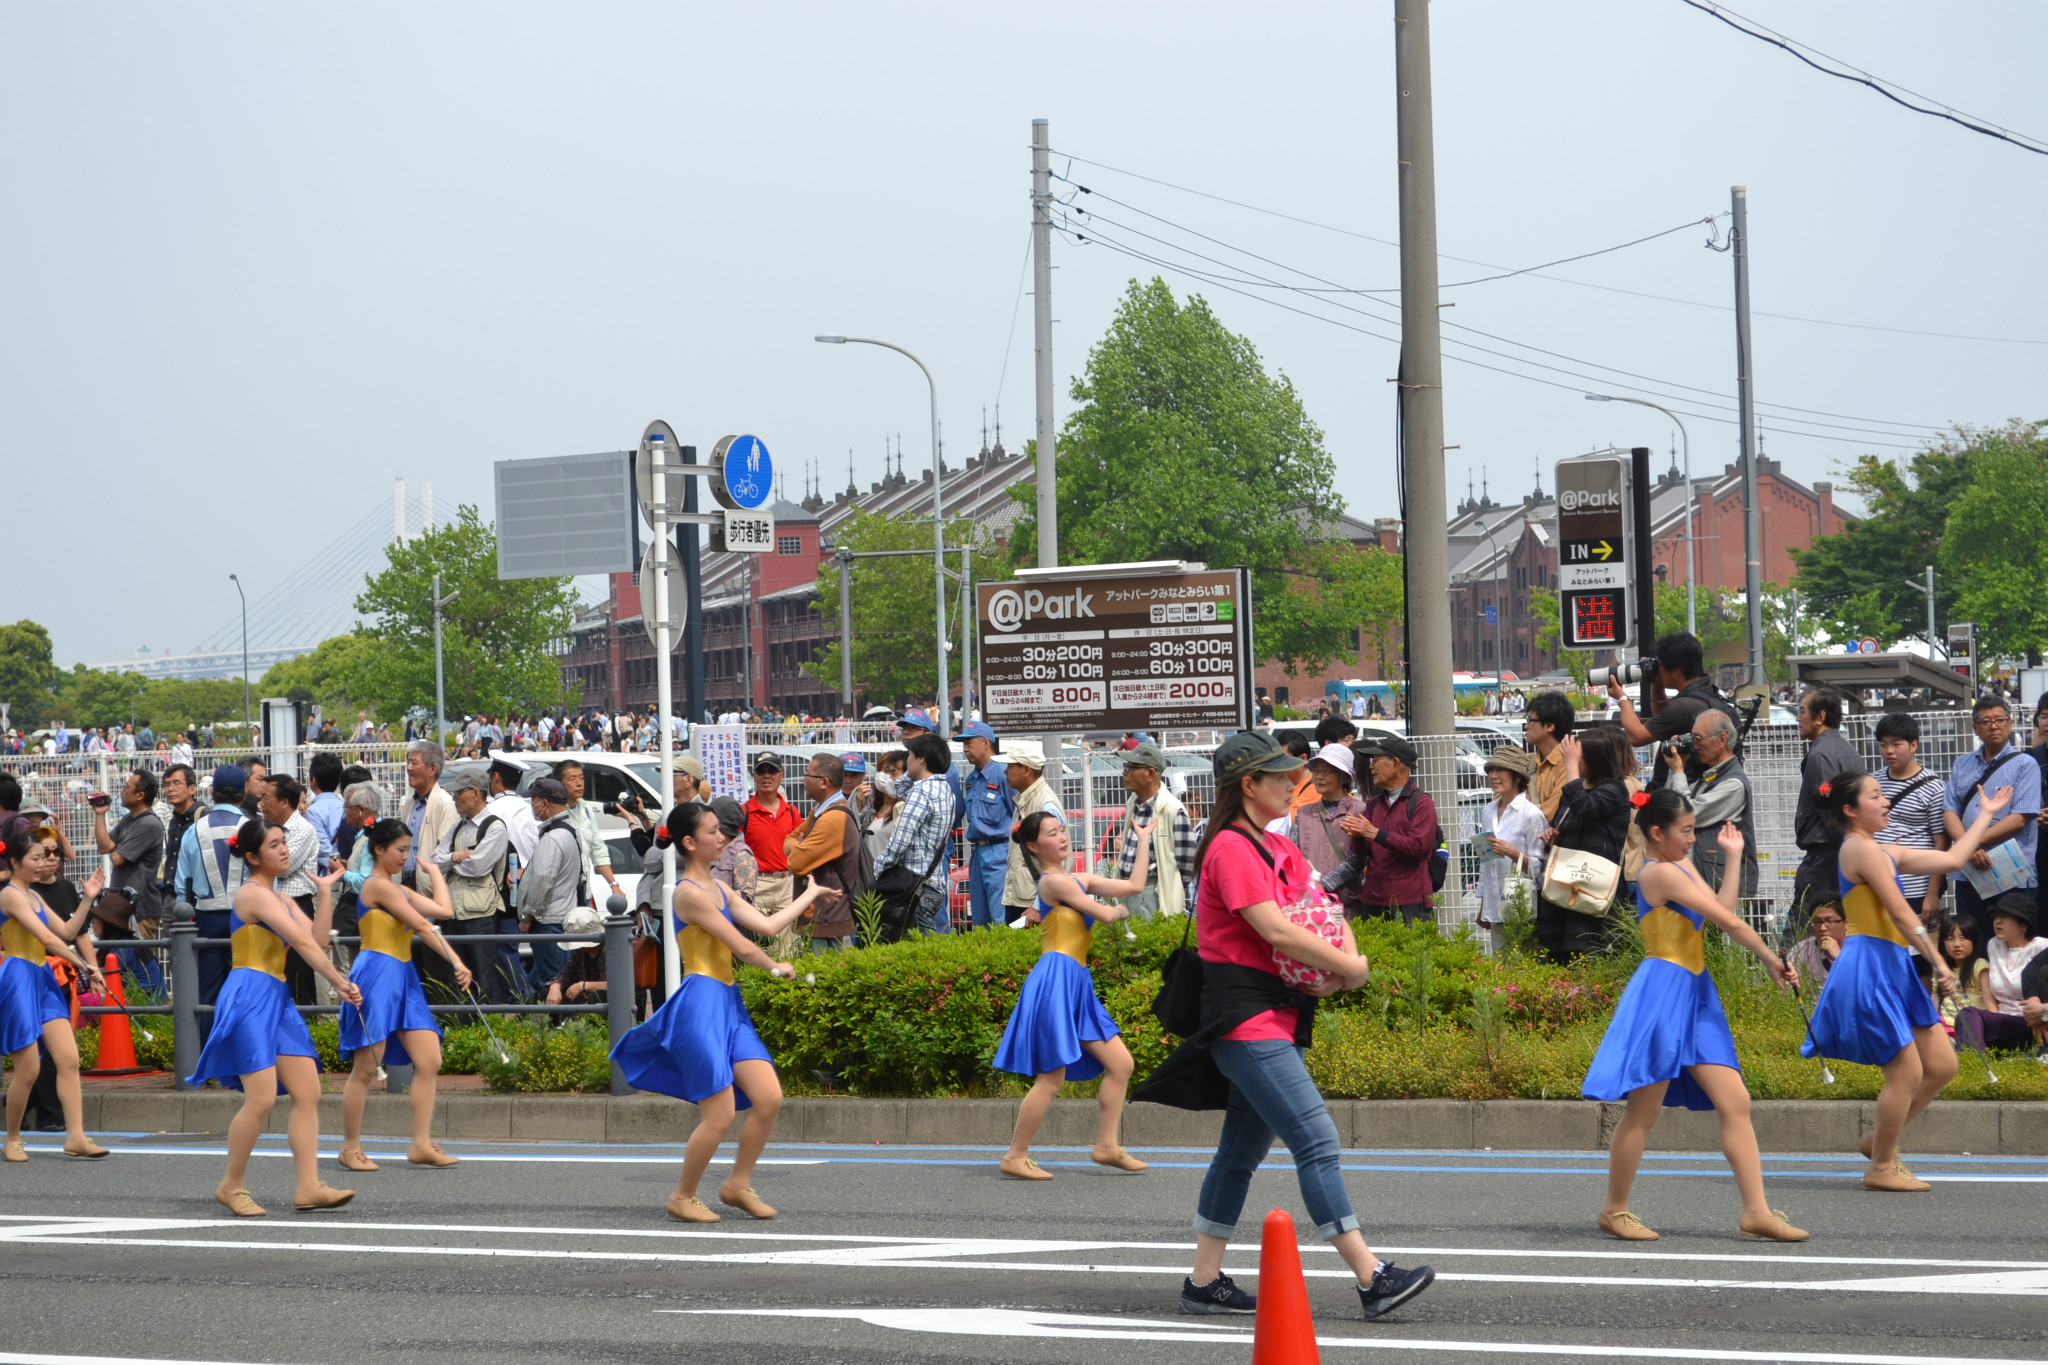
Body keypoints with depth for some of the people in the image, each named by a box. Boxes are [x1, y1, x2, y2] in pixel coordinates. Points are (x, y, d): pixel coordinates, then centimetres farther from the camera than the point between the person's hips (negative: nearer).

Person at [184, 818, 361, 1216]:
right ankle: (232, 1185, 0)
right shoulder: (254, 893, -9)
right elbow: (304, 943, -14)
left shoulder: (277, 897, 20)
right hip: (251, 998, -10)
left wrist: (326, 892, 7)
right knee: (262, 1098, -14)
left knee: (308, 1093, 1)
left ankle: (309, 1187, 0)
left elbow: (316, 938, 10)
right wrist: (340, 983, -14)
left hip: (276, 1000, 10)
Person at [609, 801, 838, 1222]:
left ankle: (738, 1184, 17)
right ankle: (683, 1197, 9)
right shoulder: (690, 892, -13)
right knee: (720, 1115, -8)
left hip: (729, 1005, 9)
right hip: (701, 1004, -9)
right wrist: (778, 968, 6)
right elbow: (742, 948, -11)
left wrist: (810, 895, 17)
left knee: (769, 1098, 1)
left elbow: (767, 925, 12)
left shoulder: (718, 890, 16)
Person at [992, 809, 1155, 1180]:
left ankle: (1107, 1146, 15)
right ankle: (1015, 1157, 0)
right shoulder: (1054, 881, -10)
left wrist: (1144, 840, 18)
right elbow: (1106, 915, -9)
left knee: (1120, 1063, 9)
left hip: (1076, 983, 10)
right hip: (1057, 978, -10)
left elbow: (1134, 886, 14)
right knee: (1052, 1078, -8)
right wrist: (1121, 910, 14)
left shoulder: (1078, 880, 17)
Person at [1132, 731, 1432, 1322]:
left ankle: (1204, 1281, 19)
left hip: (1281, 1015, 10)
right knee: (1316, 1140, -14)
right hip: (1245, 1015, -10)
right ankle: (1373, 1280, -17)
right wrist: (1350, 968, -11)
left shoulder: (1280, 848, 17)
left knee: (1244, 1148, 12)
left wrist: (1342, 964, -5)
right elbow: (1275, 929, -20)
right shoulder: (1231, 848, -13)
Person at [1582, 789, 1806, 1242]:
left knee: (1735, 1103, 2)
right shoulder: (1661, 872, -13)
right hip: (1663, 992, -9)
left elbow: (1722, 912, 9)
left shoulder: (1681, 866, 17)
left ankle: (1757, 1210, 1)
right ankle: (1615, 1209, 11)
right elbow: (1730, 922, -13)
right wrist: (1773, 963, -7)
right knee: (1644, 1111, -1)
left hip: (1695, 993, 9)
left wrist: (1733, 856, 15)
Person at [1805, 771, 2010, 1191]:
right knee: (1908, 1073, -6)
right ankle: (1881, 1167, 7)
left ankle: (1879, 1140, 23)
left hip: (1893, 968, 10)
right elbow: (1900, 913, -16)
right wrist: (1939, 963, -15)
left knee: (1942, 1065, 11)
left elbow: (1951, 859, 21)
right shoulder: (1861, 848, -12)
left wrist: (1986, 815, 28)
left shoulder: (1884, 852, 17)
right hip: (1869, 967, -10)